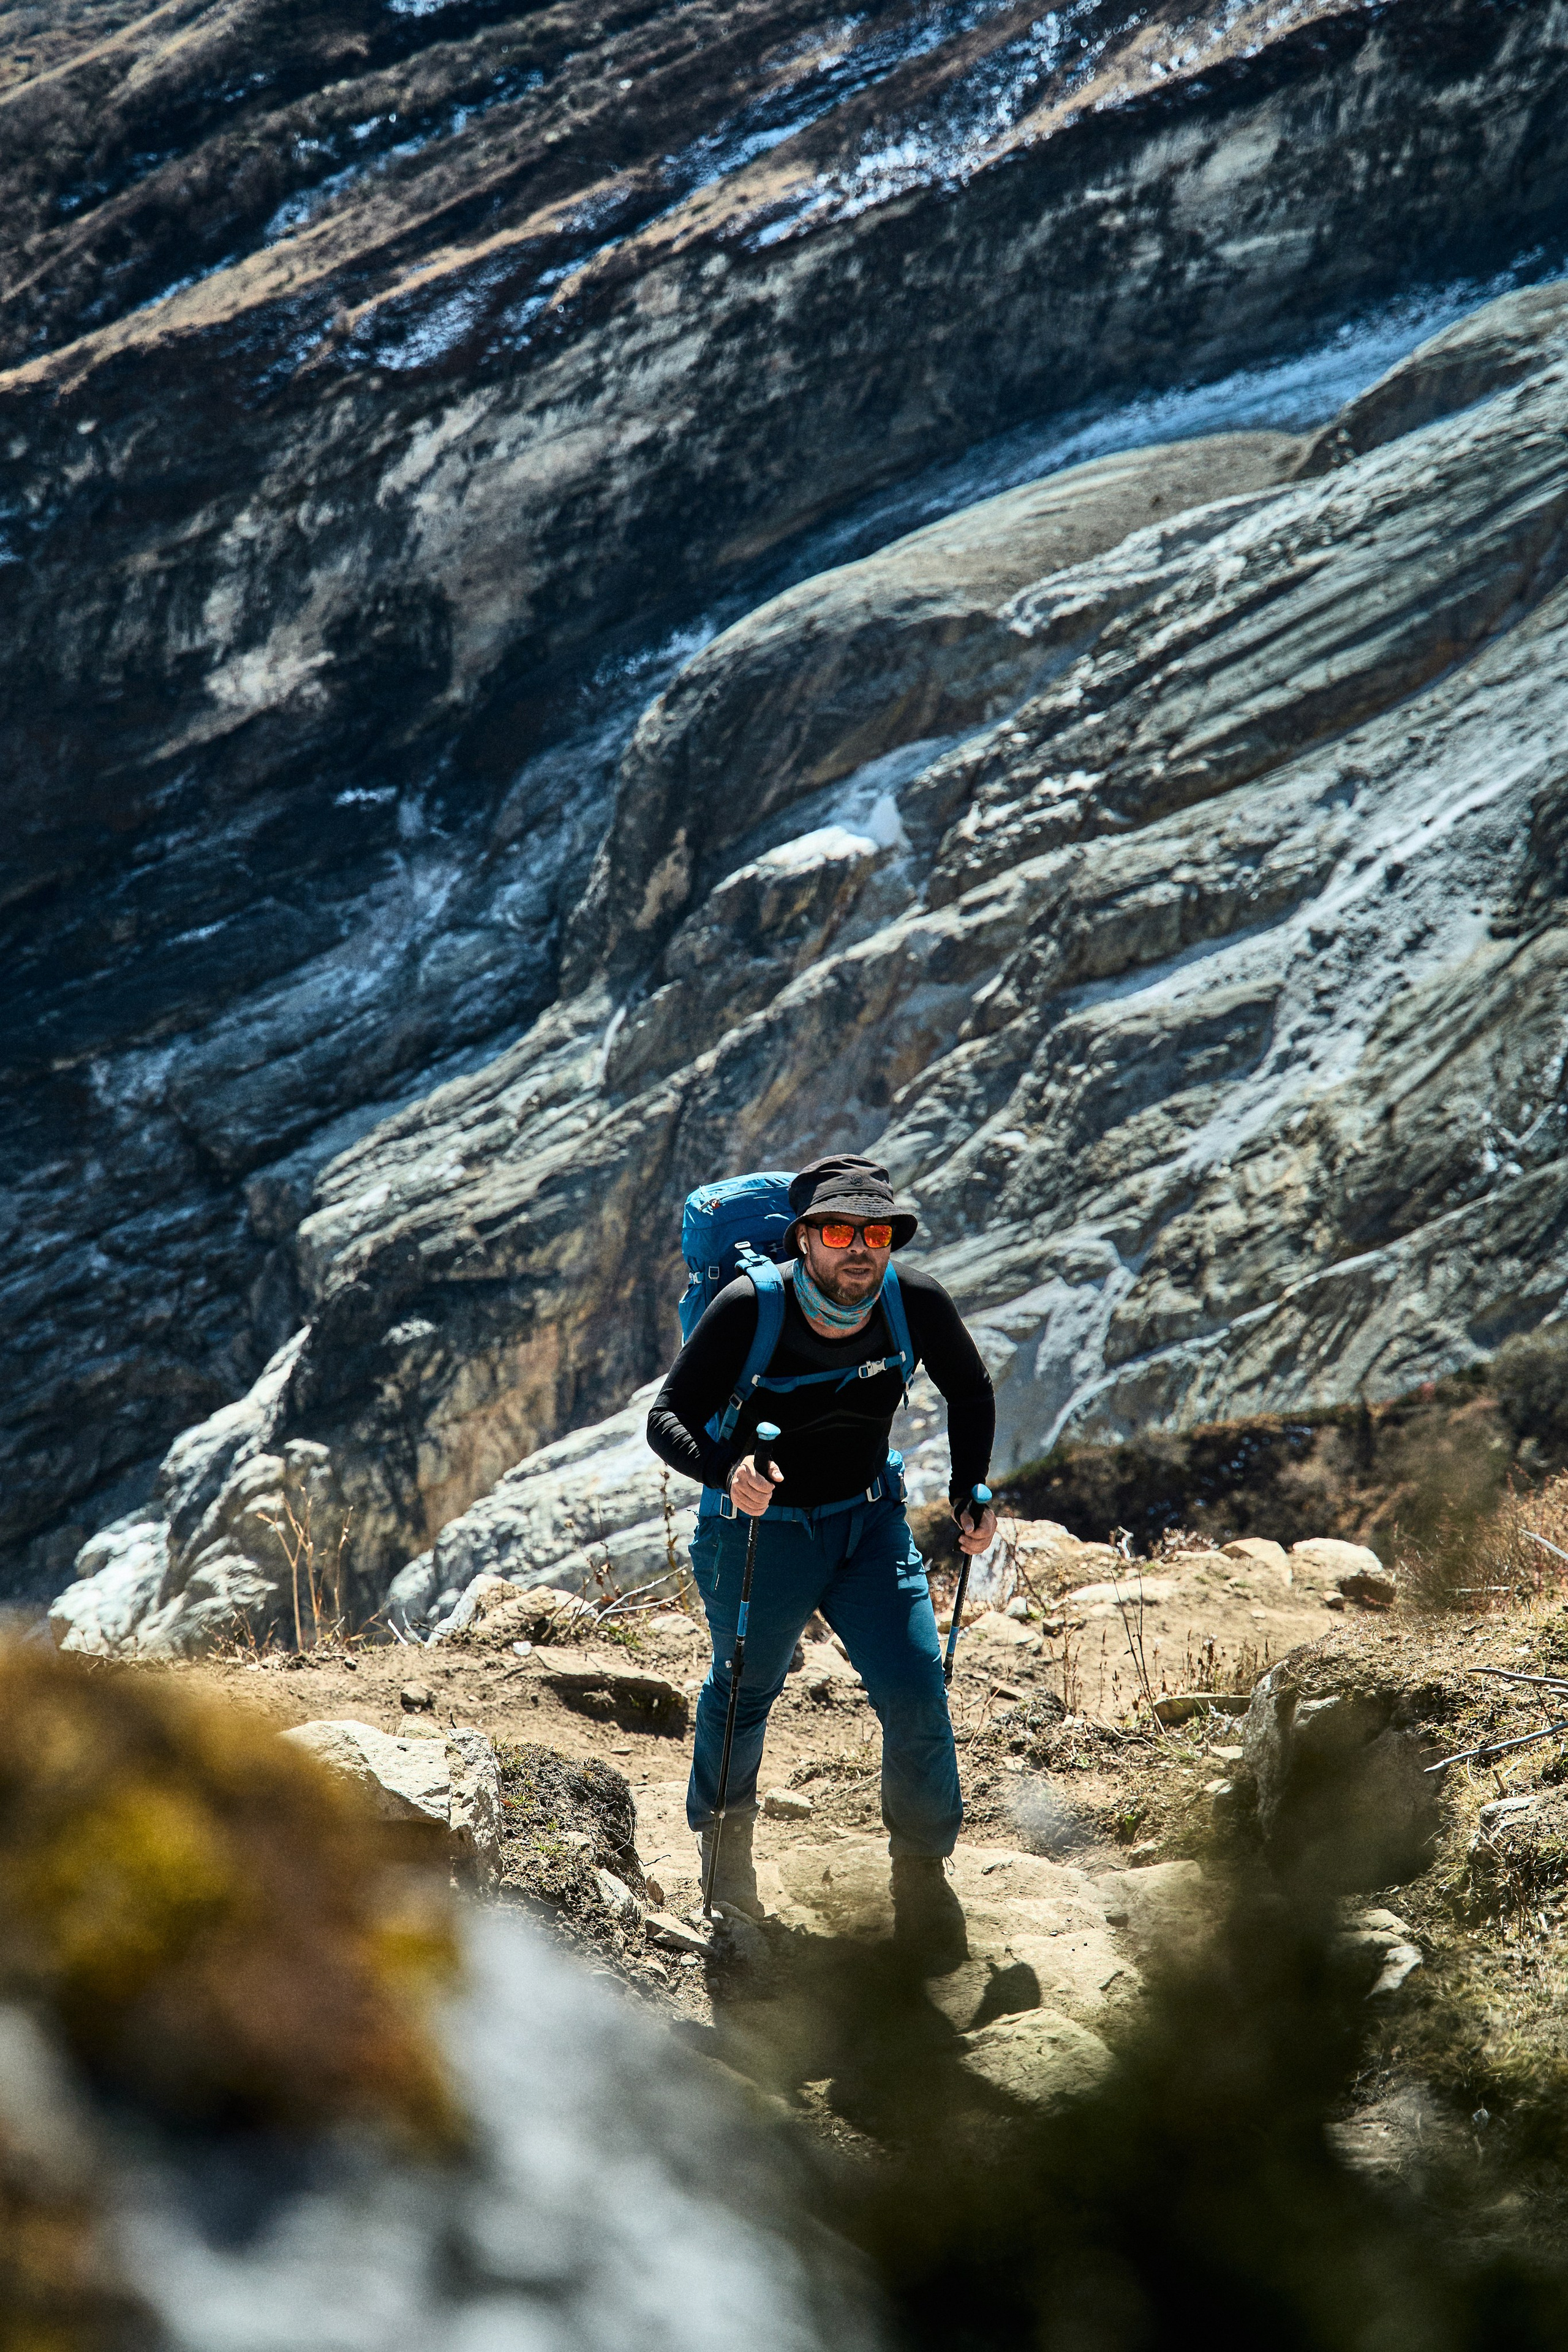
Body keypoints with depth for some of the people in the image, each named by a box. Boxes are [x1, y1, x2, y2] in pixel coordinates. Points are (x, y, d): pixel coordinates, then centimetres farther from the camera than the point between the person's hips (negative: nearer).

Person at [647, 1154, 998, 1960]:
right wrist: (726, 1470, -42)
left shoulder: (916, 1305, -18)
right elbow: (667, 1417, -23)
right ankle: (723, 1839, 46)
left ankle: (921, 1869, 14)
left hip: (869, 1523, 2)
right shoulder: (748, 1310, -26)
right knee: (742, 1696, 17)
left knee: (917, 1694, -9)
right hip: (758, 1528, -2)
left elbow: (970, 1392, 3)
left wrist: (971, 1494, -5)